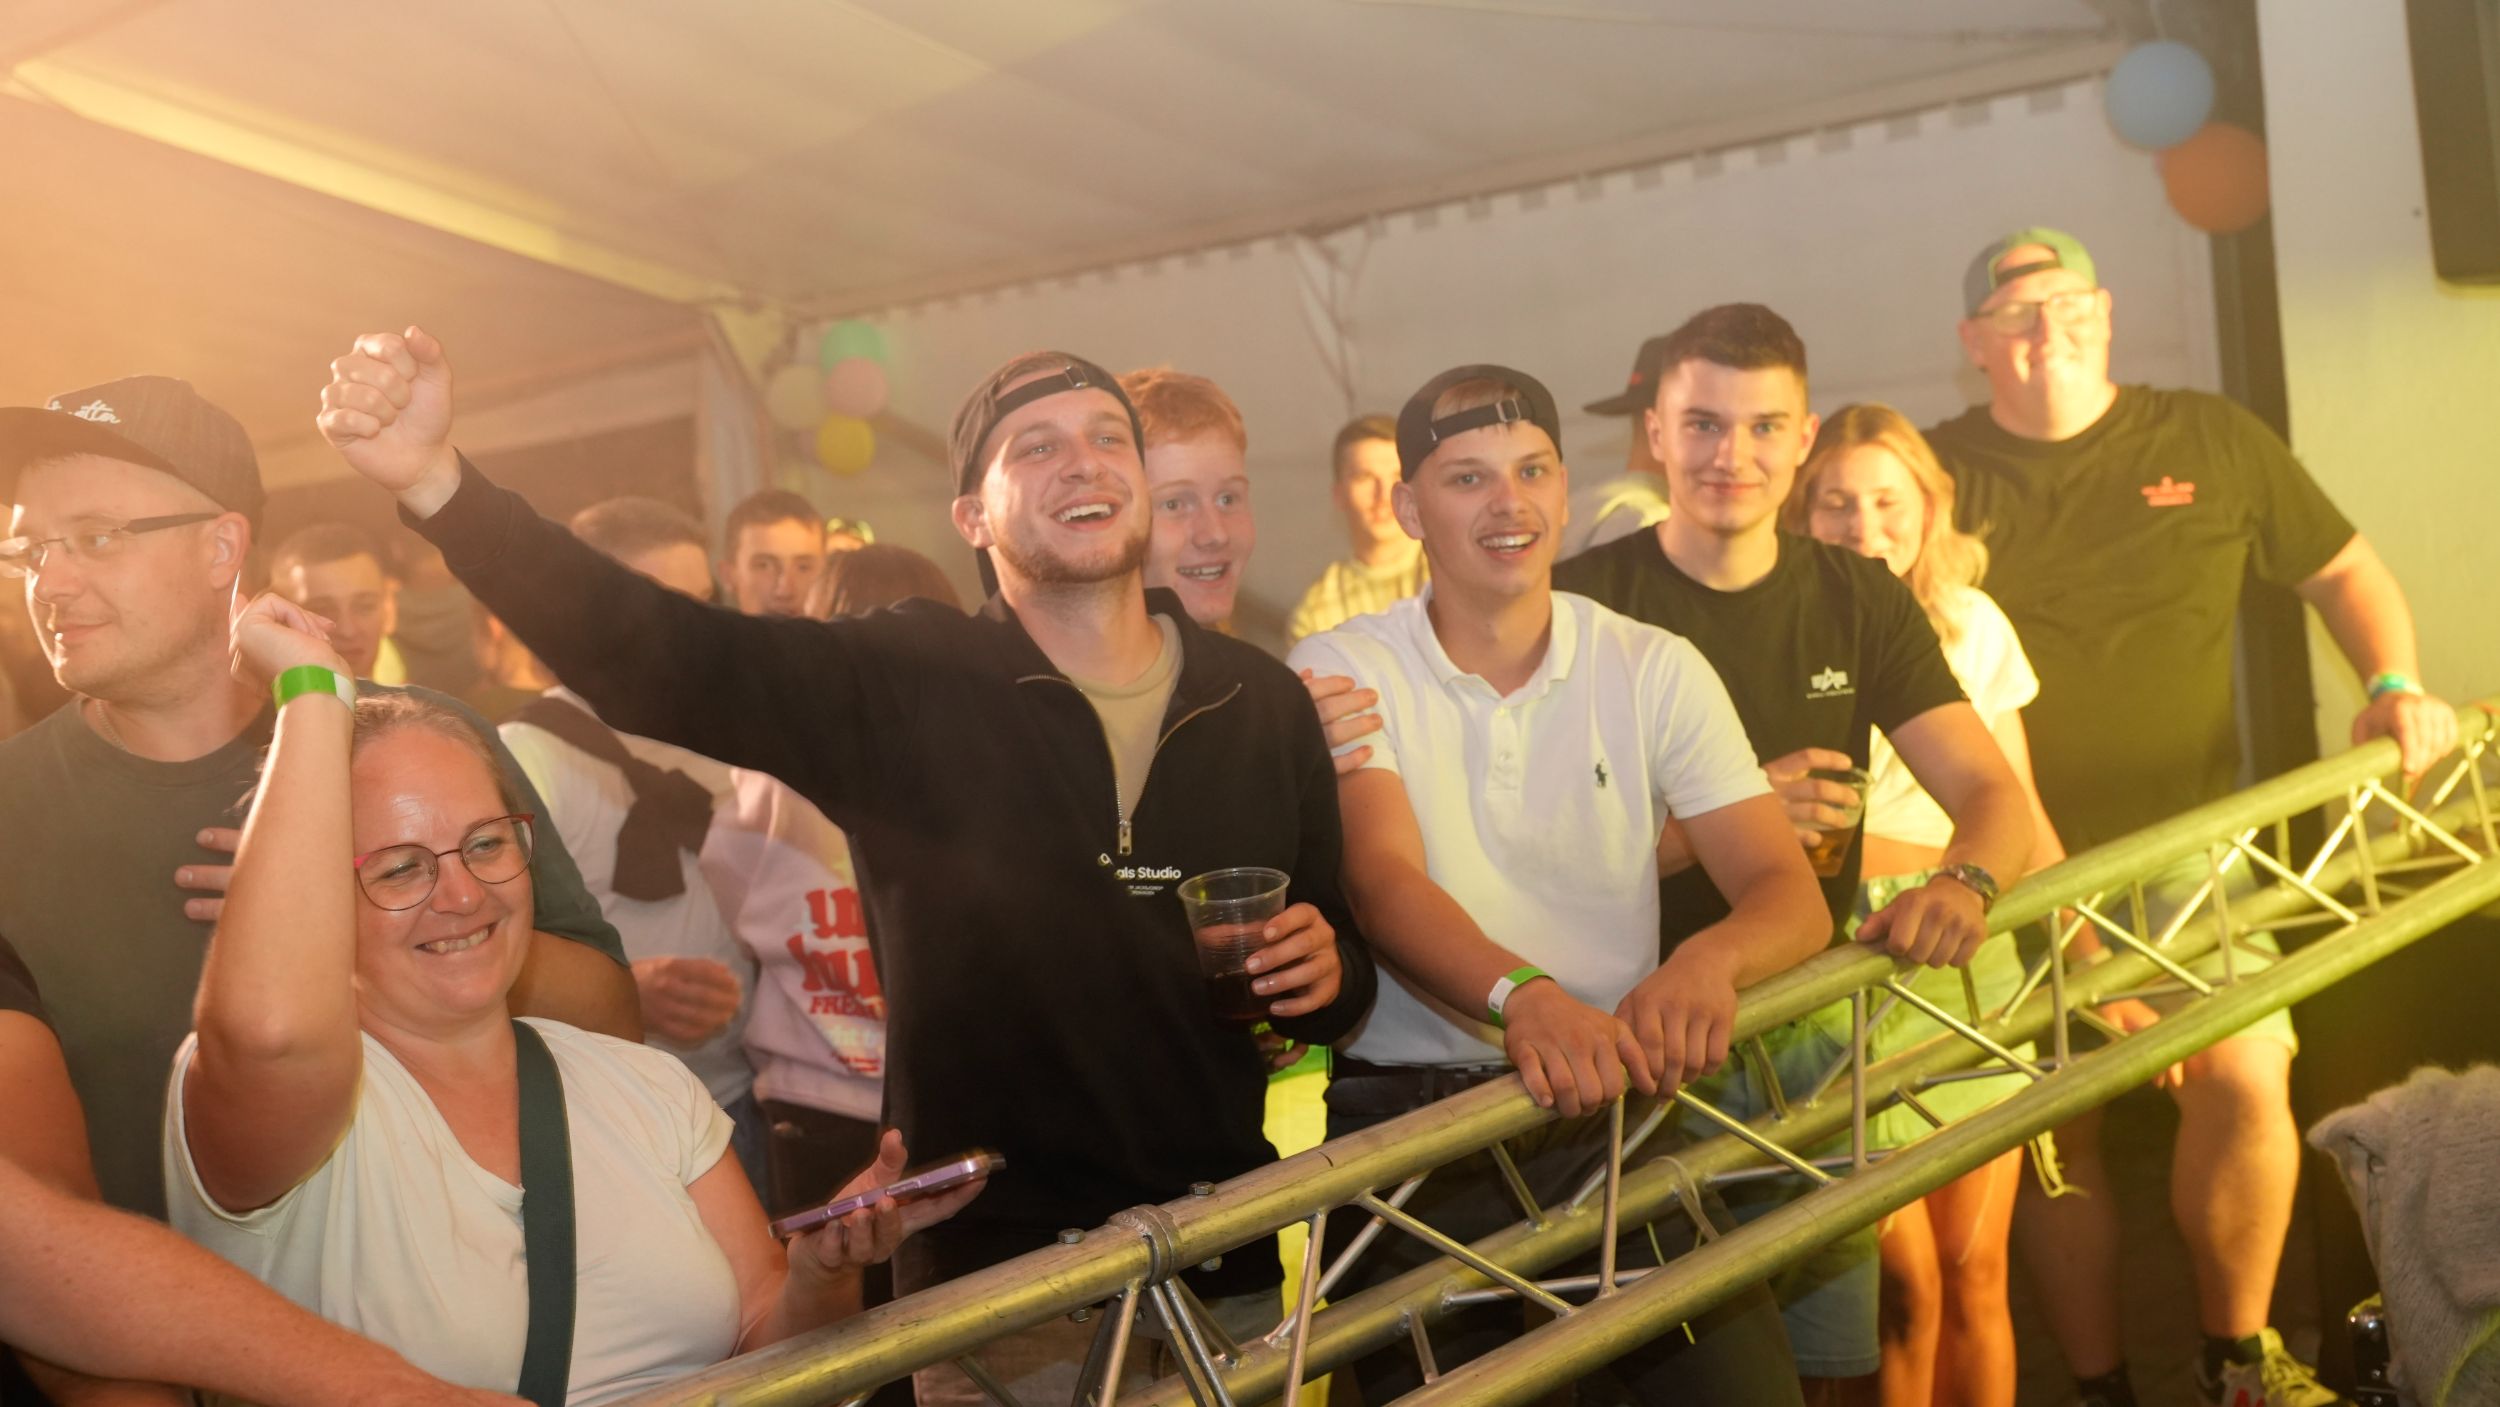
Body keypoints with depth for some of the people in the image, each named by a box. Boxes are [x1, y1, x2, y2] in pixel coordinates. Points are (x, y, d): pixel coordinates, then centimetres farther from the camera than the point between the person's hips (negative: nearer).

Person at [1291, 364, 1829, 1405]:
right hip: (1408, 1113, -2)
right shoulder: (1341, 673, 1)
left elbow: (1789, 893, -1)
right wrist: (1522, 996, -35)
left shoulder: (1655, 671, 6)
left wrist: (1709, 960, -25)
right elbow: (1384, 880, -15)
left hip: (1617, 1098, 2)